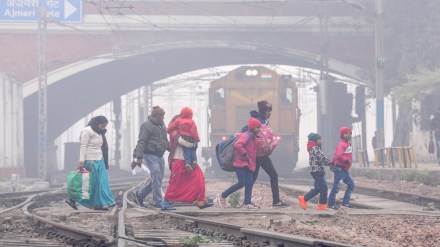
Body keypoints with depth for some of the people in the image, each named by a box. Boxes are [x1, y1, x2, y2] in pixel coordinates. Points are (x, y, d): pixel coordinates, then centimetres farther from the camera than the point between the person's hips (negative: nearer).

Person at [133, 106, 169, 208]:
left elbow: (165, 141, 29)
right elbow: (141, 142, -14)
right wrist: (139, 157, -21)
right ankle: (157, 202, -8)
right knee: (156, 177, -12)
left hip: (160, 156, 9)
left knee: (157, 178, 10)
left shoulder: (162, 126, 17)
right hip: (150, 155, -9)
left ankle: (139, 194, 24)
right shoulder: (147, 126, -9)